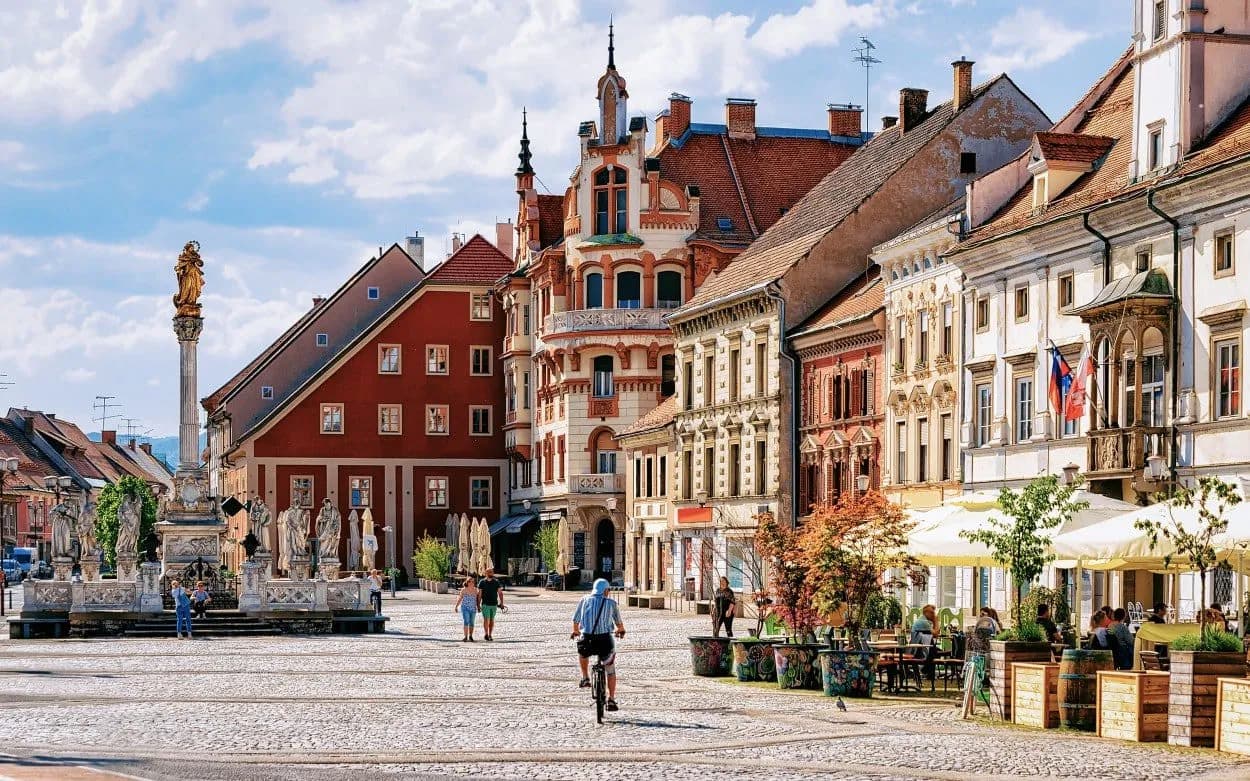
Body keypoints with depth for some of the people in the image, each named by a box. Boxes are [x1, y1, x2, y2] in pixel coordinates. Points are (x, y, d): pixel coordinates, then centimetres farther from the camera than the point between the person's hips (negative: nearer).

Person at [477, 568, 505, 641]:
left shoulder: (496, 582, 6)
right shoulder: (482, 582, 0)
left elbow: (500, 593, 6)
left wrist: (501, 603, -3)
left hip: (494, 604, 3)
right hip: (485, 604, -3)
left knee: (492, 620, 7)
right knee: (486, 619, -9)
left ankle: (490, 635, 13)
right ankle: (486, 634, 1)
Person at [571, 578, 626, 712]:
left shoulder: (585, 600, 11)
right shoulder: (611, 603, 9)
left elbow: (576, 619, 19)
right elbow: (618, 621, 24)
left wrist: (575, 631, 41)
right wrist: (621, 630, 48)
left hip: (587, 639, 1)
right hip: (605, 639, -1)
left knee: (582, 652, 37)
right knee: (610, 670, 17)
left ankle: (585, 678, 28)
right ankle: (611, 700, 13)